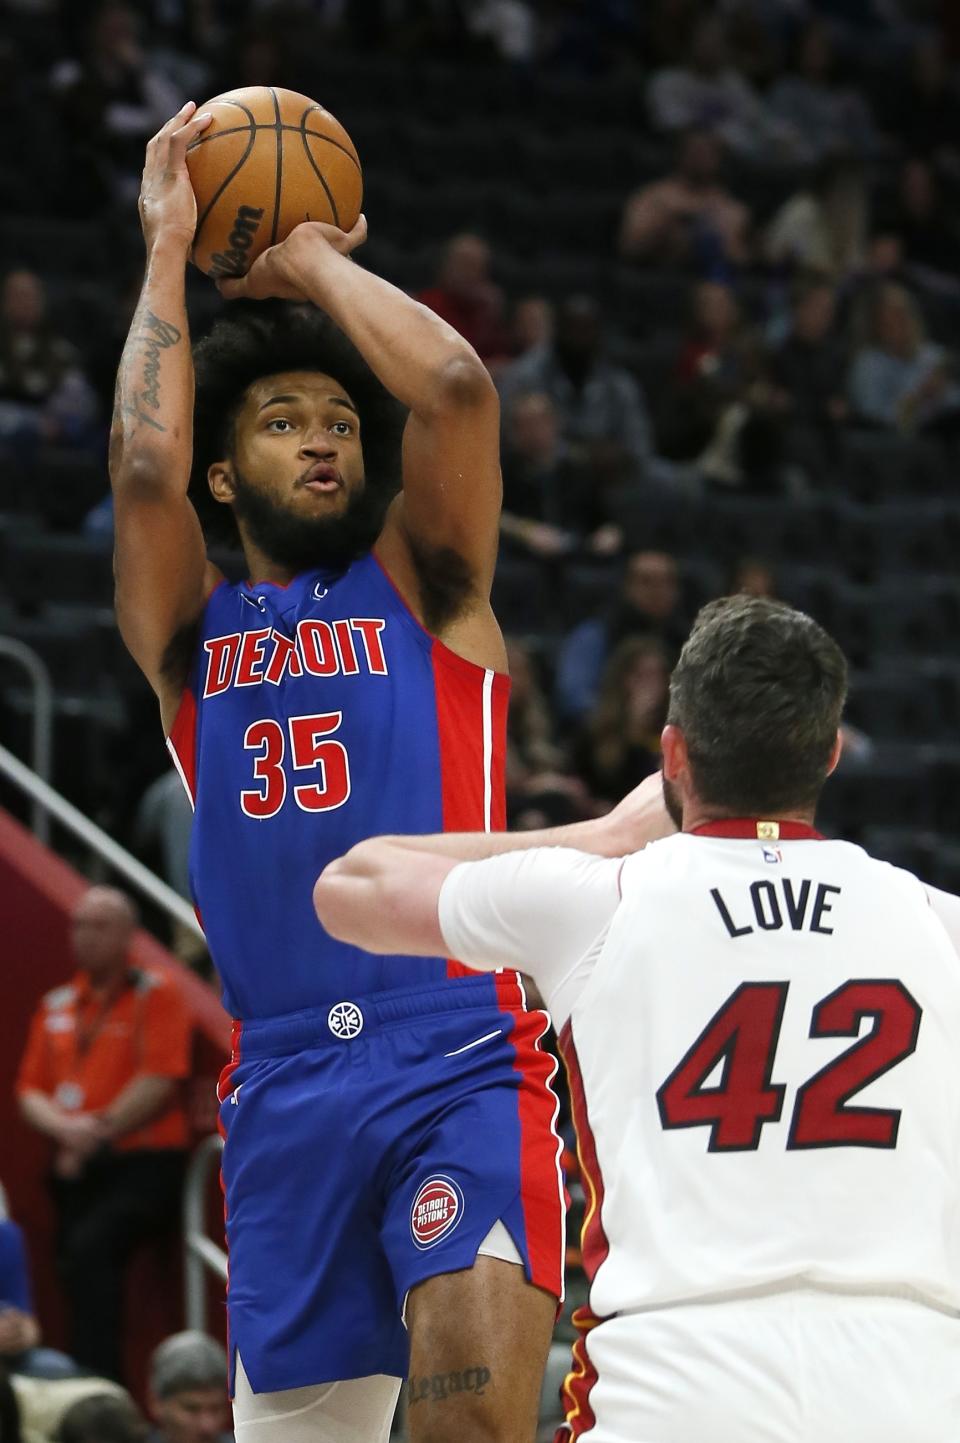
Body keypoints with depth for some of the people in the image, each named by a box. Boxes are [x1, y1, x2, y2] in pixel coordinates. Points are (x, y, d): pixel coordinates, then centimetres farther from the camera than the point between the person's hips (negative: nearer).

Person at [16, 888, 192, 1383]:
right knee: (75, 1266, -3)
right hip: (76, 1167, 6)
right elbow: (30, 1091, 12)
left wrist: (97, 1132, -11)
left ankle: (97, 1384, -29)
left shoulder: (156, 994, 0)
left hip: (144, 1161, -6)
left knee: (89, 1246, -28)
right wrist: (65, 1127, -10)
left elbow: (159, 1082, -10)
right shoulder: (57, 1006, 16)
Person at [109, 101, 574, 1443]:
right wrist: (169, 251, 7)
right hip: (285, 1085, 3)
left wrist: (316, 259, 10)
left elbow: (458, 388, -3)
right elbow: (143, 467, -3)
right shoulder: (191, 631, 17)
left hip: (462, 1058, -3)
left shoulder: (422, 588, 13)